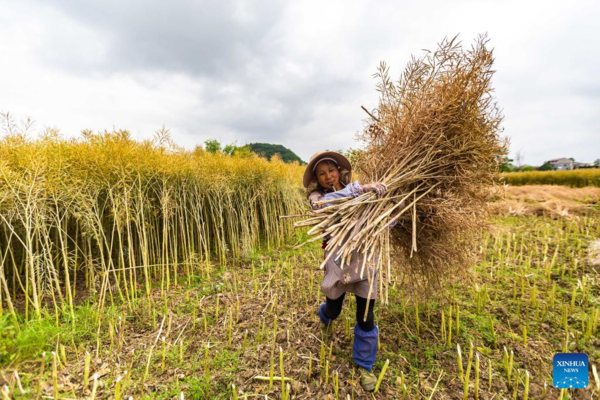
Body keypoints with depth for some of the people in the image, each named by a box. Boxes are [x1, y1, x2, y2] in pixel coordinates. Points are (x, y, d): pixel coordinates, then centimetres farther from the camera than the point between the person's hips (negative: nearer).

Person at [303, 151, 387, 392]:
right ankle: (325, 319, 60)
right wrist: (360, 188, -32)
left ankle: (364, 366, 36)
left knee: (365, 317, 7)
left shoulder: (356, 190, 1)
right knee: (333, 309, 19)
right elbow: (324, 203, -31)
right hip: (337, 260, -1)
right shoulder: (316, 196, -5)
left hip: (365, 259, 1)